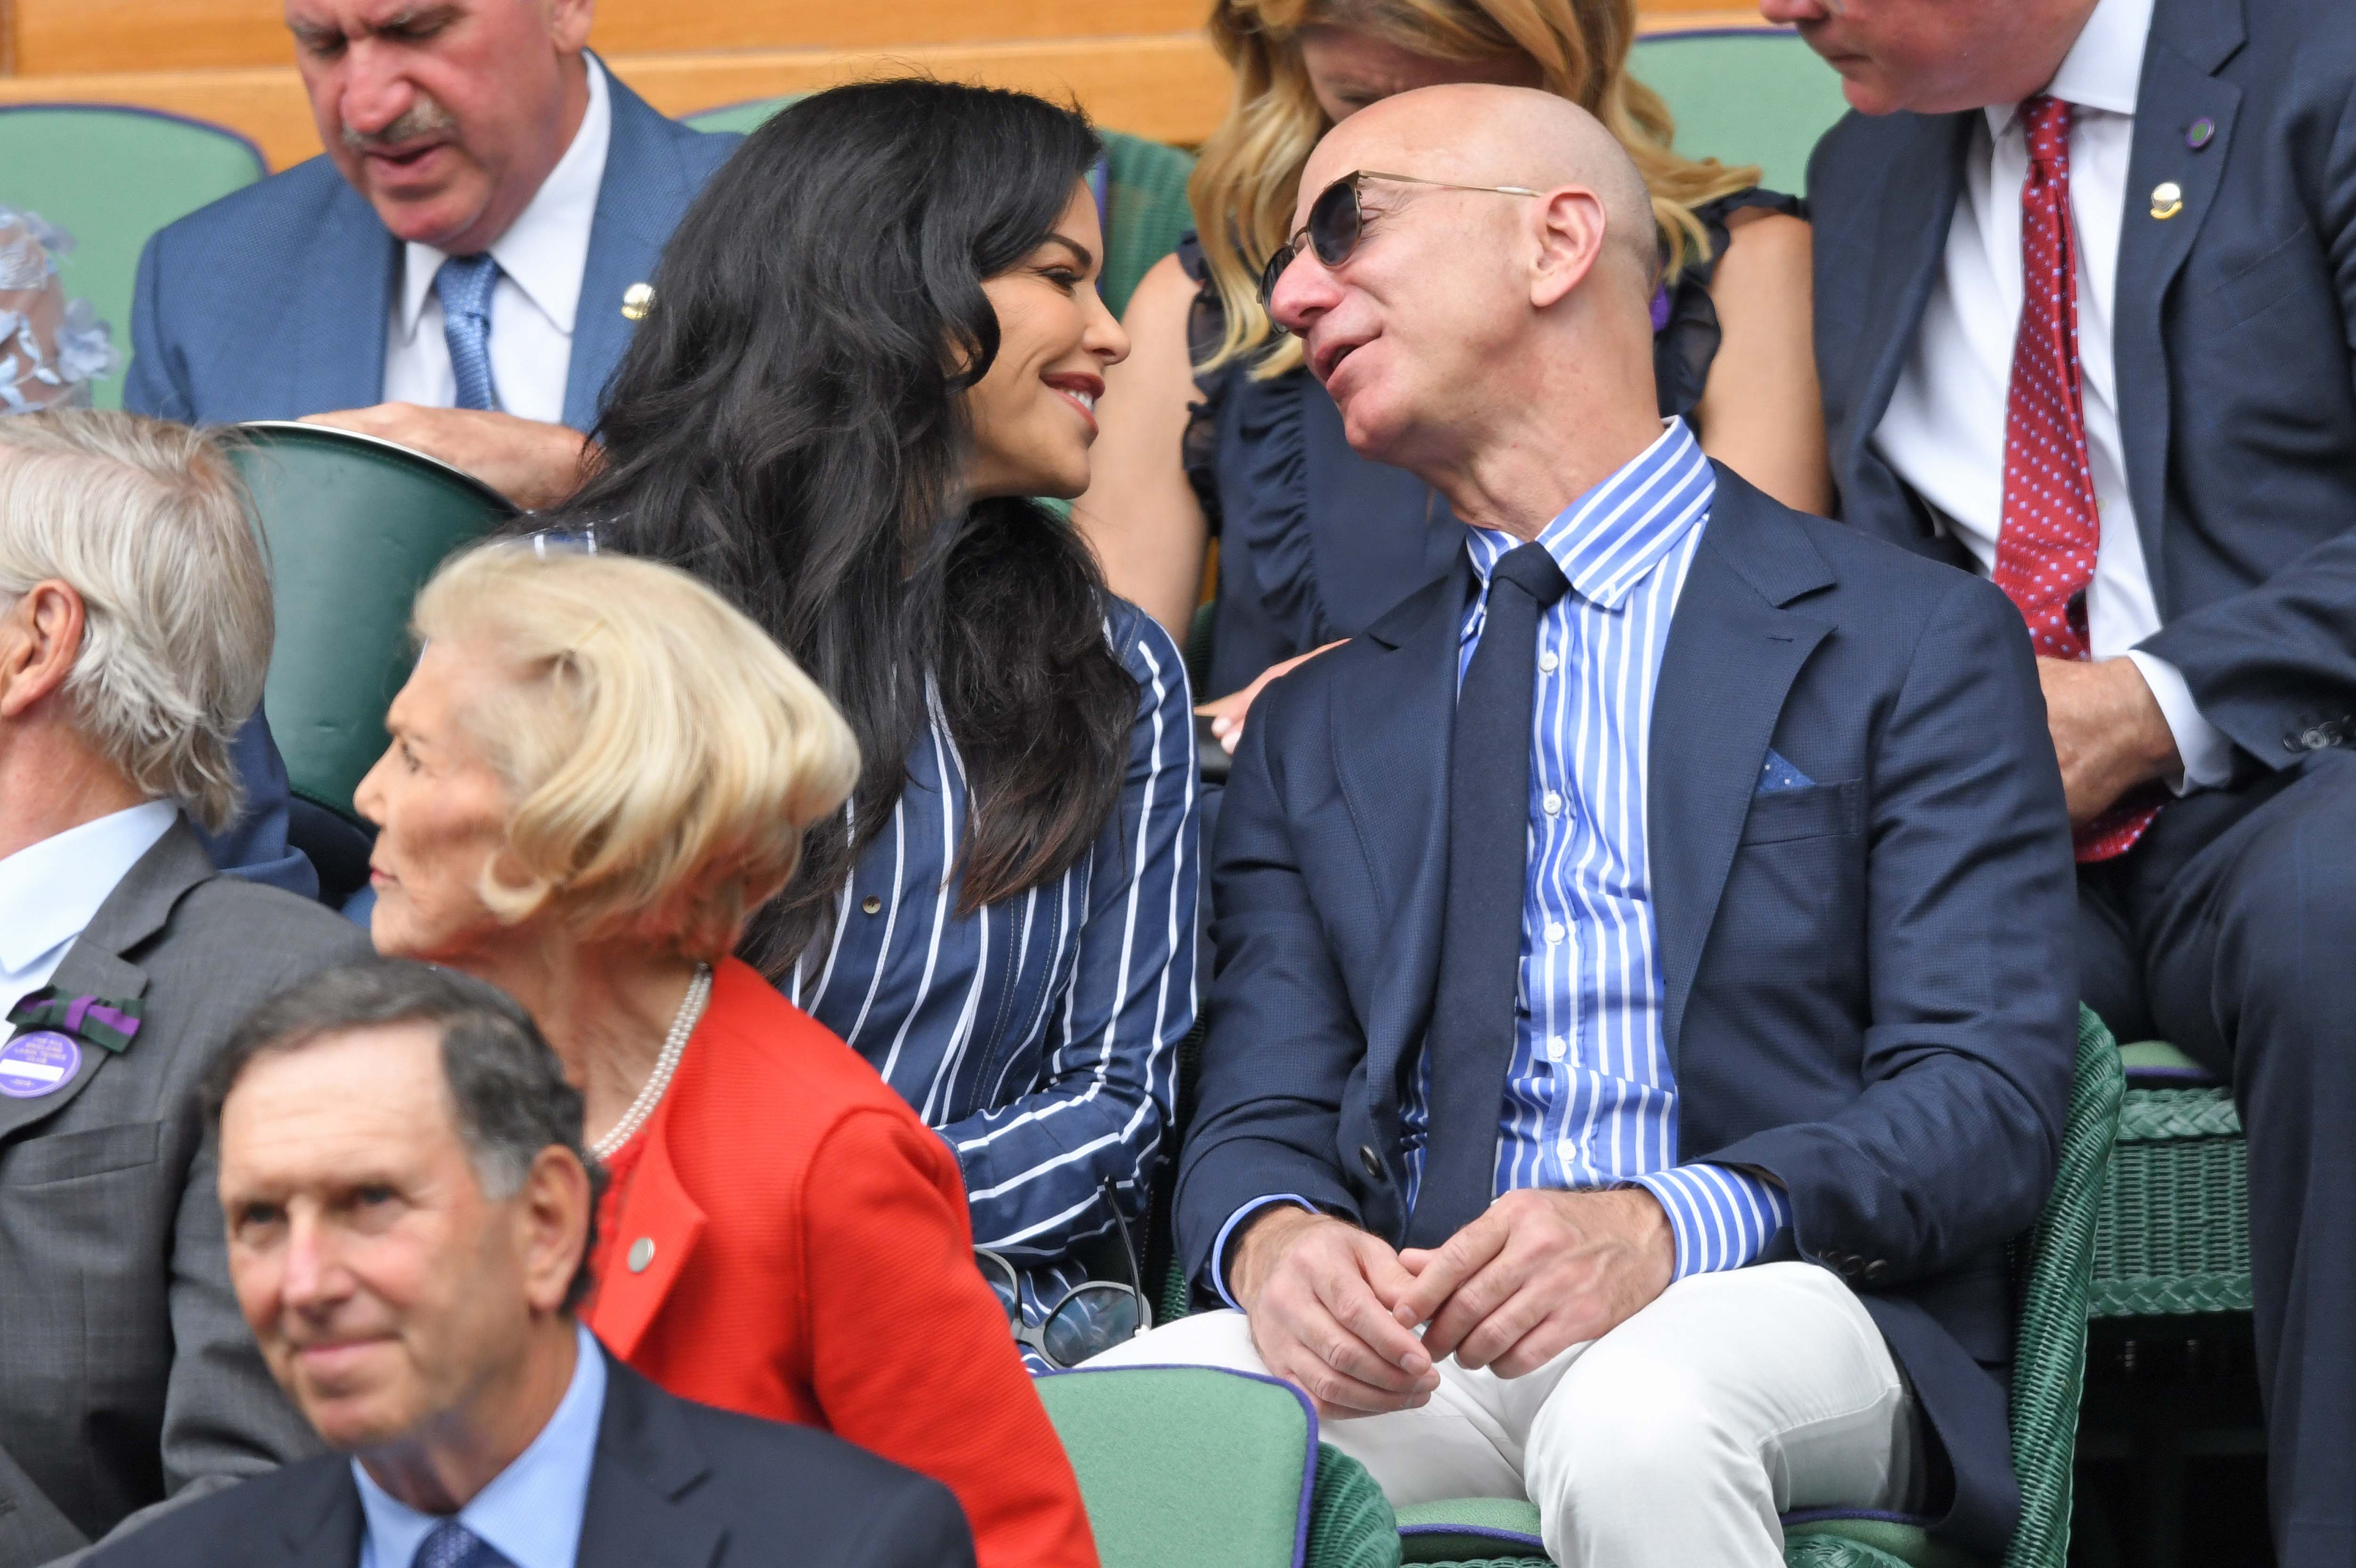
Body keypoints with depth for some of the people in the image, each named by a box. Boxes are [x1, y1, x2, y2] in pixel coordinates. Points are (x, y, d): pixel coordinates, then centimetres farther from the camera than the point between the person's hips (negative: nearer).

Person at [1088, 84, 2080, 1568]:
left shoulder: (1916, 639, 7)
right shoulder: (1316, 731, 23)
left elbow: (1990, 1103, -3)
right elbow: (1262, 1118, 14)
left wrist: (1666, 1224, -22)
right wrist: (1272, 1237, -13)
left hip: (1781, 1305, -3)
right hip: (1415, 1344, 3)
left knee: (1634, 1427, -39)